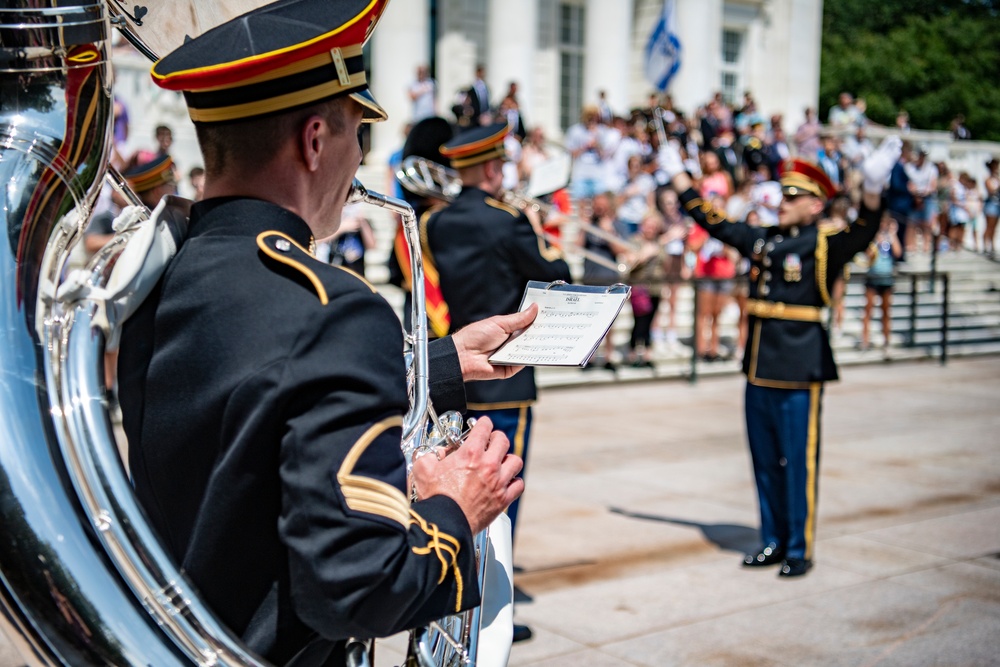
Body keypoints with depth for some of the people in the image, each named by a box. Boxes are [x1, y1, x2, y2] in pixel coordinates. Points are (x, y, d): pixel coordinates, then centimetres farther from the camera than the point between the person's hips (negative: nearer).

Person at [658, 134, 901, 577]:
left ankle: (799, 551, 11)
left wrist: (873, 190, -41)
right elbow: (713, 222, 22)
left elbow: (862, 235, -23)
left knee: (798, 464, 0)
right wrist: (677, 176, 25)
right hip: (759, 370, 7)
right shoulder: (762, 241, 13)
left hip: (799, 372, -6)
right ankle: (773, 542, 25)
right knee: (765, 462, 13)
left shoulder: (824, 246, -5)